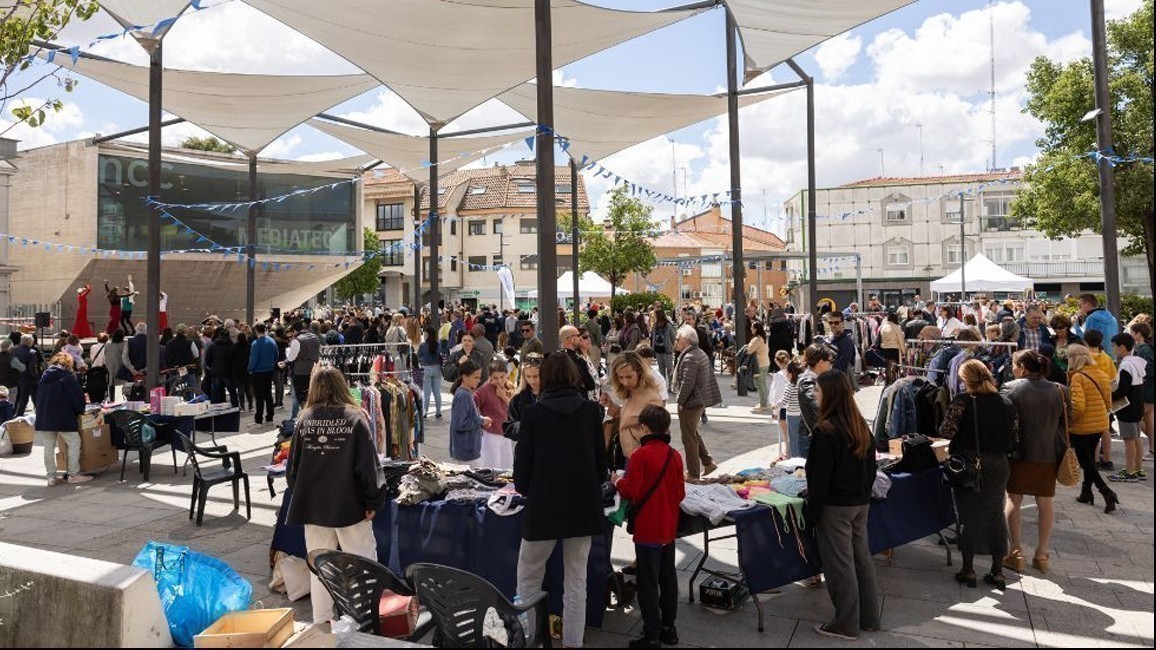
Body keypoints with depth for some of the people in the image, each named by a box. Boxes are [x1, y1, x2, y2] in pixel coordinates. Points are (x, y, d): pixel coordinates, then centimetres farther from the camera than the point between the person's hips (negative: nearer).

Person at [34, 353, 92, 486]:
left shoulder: (45, 377, 13)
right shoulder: (68, 377, -7)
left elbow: (39, 398, 19)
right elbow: (78, 396, -9)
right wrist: (80, 411, 8)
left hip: (43, 419, 6)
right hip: (63, 418, -6)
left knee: (49, 447, 9)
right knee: (74, 443, 2)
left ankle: (51, 477, 12)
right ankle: (74, 474, 1)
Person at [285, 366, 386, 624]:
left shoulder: (305, 419, -2)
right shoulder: (355, 418, -9)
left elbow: (292, 467, 4)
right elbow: (369, 465, -12)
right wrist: (374, 501, -4)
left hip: (312, 506, 3)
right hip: (349, 505, -3)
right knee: (363, 563, 7)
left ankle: (321, 622, 22)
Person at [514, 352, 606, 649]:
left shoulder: (533, 413, -9)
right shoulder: (591, 411, -2)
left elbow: (523, 460, -3)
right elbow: (601, 458, 5)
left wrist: (523, 488, 16)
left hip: (543, 505, -3)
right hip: (583, 505, 3)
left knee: (528, 577, 14)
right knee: (576, 579, 12)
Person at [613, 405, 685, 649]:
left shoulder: (641, 455, -17)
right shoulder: (675, 455, 1)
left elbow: (631, 492, -18)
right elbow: (680, 493, 6)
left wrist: (618, 482, 1)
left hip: (647, 530, -6)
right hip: (669, 528, 7)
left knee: (648, 583, 2)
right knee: (668, 579, 16)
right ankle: (669, 628, 27)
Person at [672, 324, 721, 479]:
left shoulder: (689, 358, -21)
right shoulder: (701, 353, 10)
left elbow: (687, 383, -26)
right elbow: (709, 377, 17)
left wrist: (680, 401, -15)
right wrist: (705, 401, 19)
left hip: (690, 404, -10)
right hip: (701, 401, 10)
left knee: (689, 438, 1)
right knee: (694, 434, 24)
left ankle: (693, 473, 10)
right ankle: (708, 462, 27)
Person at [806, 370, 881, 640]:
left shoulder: (825, 431, -21)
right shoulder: (861, 426, 4)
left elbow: (820, 476, -19)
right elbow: (871, 467, 12)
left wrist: (813, 510, -11)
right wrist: (863, 493, 20)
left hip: (835, 506, -8)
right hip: (861, 503, 8)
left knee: (840, 565, 3)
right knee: (861, 559, 17)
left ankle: (846, 625, 14)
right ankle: (869, 618, 29)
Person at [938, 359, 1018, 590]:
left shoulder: (963, 400, -11)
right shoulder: (1007, 404, 4)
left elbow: (947, 430, -17)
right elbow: (1015, 438, 3)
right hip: (998, 465, 4)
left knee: (969, 515, 7)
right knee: (996, 515, 15)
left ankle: (968, 570, 14)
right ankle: (998, 571, 20)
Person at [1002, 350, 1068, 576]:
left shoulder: (1011, 389, -11)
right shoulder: (1057, 391, 0)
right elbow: (1064, 424, 8)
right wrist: (1063, 451, 18)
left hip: (1019, 455, -3)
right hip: (1048, 456, 3)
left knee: (1014, 501, 9)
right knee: (1046, 504, 13)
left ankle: (1015, 553, 10)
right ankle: (1041, 555, 19)